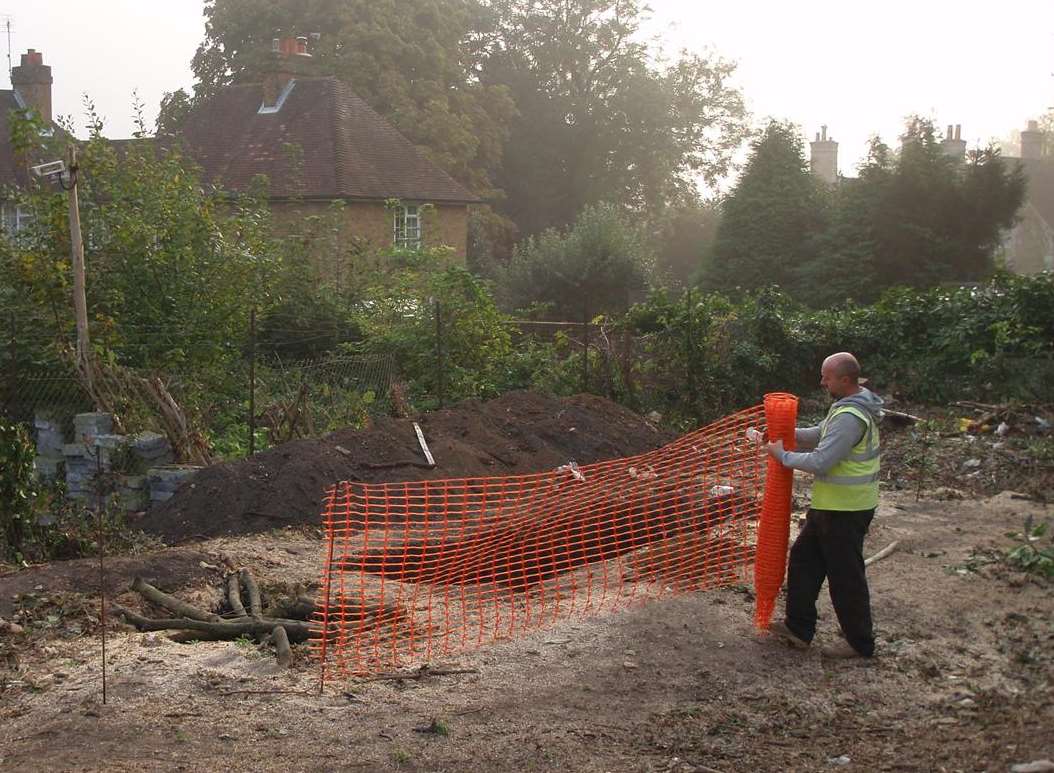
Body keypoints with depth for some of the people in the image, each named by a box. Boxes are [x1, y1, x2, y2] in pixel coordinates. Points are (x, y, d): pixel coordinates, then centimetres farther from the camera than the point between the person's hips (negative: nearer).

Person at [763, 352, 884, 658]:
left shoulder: (850, 417, -26)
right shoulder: (850, 404, 7)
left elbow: (819, 462, -27)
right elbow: (820, 434, 20)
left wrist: (782, 455, -14)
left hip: (845, 510, -11)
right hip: (831, 504, 11)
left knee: (845, 575, 2)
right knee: (804, 559, 17)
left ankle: (860, 643, 16)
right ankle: (799, 627, 26)